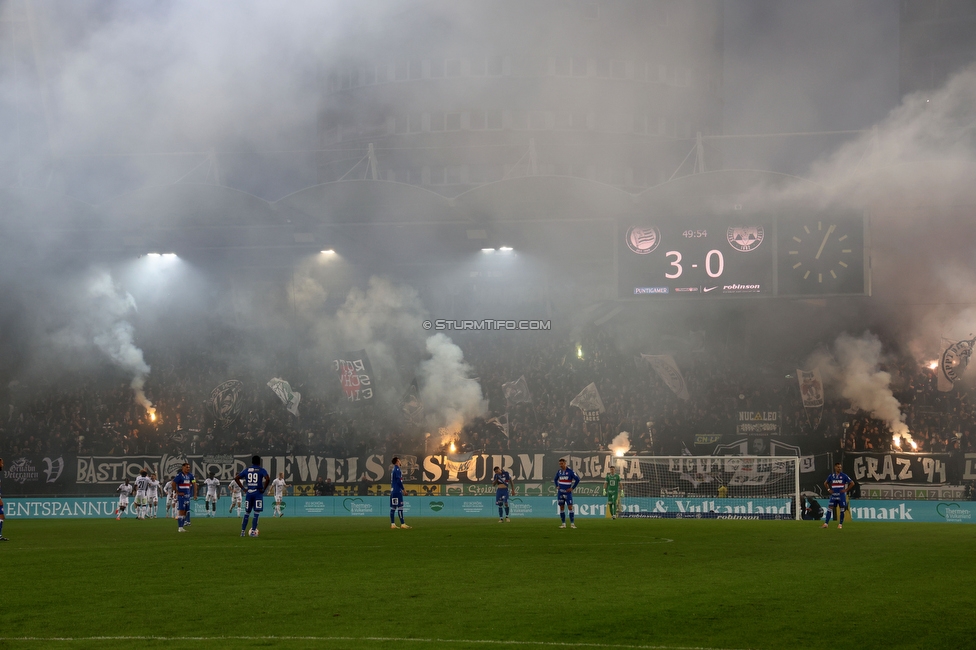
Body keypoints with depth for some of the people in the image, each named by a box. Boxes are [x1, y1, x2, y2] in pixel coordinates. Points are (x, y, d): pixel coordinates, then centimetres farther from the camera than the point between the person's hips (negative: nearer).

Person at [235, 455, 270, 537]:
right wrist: (264, 489, -8)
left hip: (249, 493, 4)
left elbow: (236, 478, 9)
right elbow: (268, 479, -19)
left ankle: (243, 531, 12)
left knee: (247, 512, 13)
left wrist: (243, 488, 9)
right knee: (256, 512, 1)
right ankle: (253, 531, -4)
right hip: (258, 493, -4)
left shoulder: (246, 470, 10)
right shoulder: (261, 470, -2)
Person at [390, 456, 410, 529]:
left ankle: (392, 524, 7)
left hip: (392, 490, 9)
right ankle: (402, 524, -10)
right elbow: (399, 480, -17)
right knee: (400, 507, -9)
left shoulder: (392, 469, 15)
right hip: (397, 490, -9)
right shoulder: (397, 469, -11)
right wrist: (403, 489, -9)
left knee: (393, 507, 7)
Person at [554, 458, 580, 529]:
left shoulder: (570, 471, -9)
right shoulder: (559, 471, 6)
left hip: (568, 492, -4)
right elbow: (555, 479, 24)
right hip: (560, 492, 4)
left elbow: (577, 479, -8)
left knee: (570, 507, -8)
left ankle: (572, 523, -5)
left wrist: (572, 488, -8)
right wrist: (557, 486, 10)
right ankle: (563, 523, 10)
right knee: (561, 508, 4)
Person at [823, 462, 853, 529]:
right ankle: (826, 523, -6)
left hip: (841, 495, -2)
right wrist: (829, 489, 8)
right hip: (833, 495, 2)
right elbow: (825, 483, 21)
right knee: (829, 508, -5)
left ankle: (840, 524, 10)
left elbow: (852, 483, 0)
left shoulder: (844, 476, -2)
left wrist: (846, 490, -4)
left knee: (842, 510, 1)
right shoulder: (831, 476, 6)